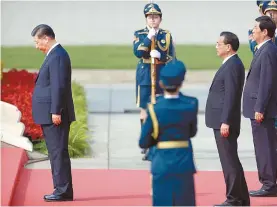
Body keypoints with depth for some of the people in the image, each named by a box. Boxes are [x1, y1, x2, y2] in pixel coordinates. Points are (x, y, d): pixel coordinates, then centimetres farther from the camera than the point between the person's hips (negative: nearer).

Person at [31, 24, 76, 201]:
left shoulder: (57, 56, -14)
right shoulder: (55, 54, 18)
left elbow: (59, 86, -20)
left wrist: (55, 112, -22)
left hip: (55, 115, -10)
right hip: (51, 115, 10)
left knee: (59, 152, -8)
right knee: (56, 153, 12)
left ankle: (64, 191, -6)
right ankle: (61, 189, 16)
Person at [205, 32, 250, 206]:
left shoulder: (232, 66, -16)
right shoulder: (231, 64, 15)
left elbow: (231, 96, -21)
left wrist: (225, 122, -23)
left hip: (225, 122, -10)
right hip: (222, 121, 10)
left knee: (230, 161, -6)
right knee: (230, 161, 14)